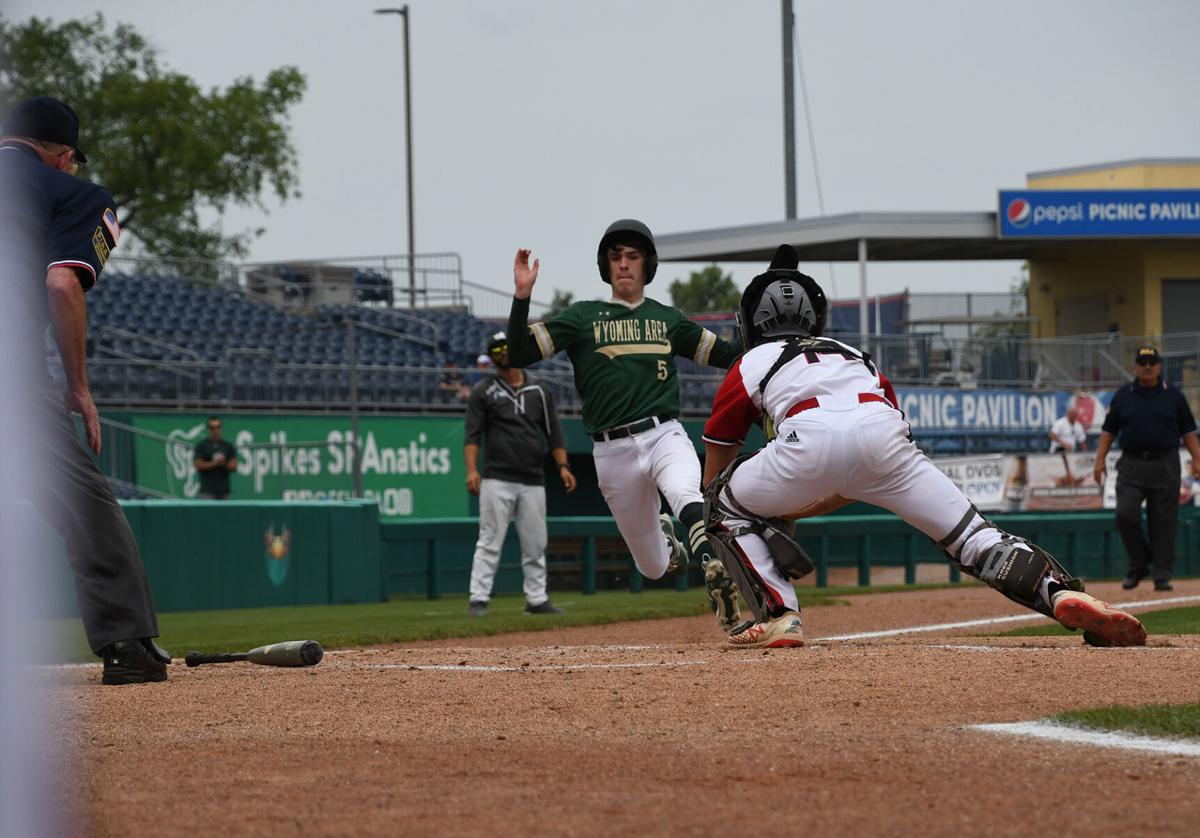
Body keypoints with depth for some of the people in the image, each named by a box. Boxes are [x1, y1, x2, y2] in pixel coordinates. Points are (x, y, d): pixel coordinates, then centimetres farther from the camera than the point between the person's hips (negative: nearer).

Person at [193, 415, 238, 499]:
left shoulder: (228, 446, 10)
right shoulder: (201, 446, 1)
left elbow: (233, 467, 6)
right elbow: (198, 465, -7)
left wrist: (223, 463, -13)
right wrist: (214, 463, -14)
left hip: (224, 490, 4)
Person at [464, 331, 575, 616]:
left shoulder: (539, 390, 13)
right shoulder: (484, 391, 4)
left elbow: (553, 432, 14)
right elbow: (473, 435, -3)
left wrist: (563, 466, 1)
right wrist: (472, 470, -16)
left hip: (533, 482, 3)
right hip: (497, 480, -3)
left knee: (535, 544, 6)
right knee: (489, 542, -7)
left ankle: (537, 599, 12)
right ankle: (479, 600, -8)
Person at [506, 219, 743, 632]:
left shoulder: (668, 319, 15)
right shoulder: (582, 317, 7)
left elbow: (725, 354, 21)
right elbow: (519, 355, -2)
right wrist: (522, 295, -14)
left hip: (665, 436, 0)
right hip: (614, 453, 0)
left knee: (685, 495, -36)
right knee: (654, 568, 7)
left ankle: (717, 573, -55)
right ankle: (662, 538, 42)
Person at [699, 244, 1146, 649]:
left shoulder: (749, 365, 32)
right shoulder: (855, 355, 42)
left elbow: (713, 477, 35)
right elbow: (868, 478, 44)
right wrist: (793, 511, 51)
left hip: (809, 441, -3)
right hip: (883, 431, 3)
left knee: (725, 504, 23)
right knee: (976, 536, 3)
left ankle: (778, 616, 7)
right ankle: (1062, 592, -23)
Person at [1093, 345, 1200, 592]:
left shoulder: (1173, 395, 7)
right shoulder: (1122, 396, 9)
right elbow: (1108, 431, 12)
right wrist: (1100, 460, 2)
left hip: (1165, 466, -1)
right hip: (1131, 465, 1)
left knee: (1164, 523, -2)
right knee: (1126, 514, -14)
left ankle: (1163, 576, 4)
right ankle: (1139, 564, 5)